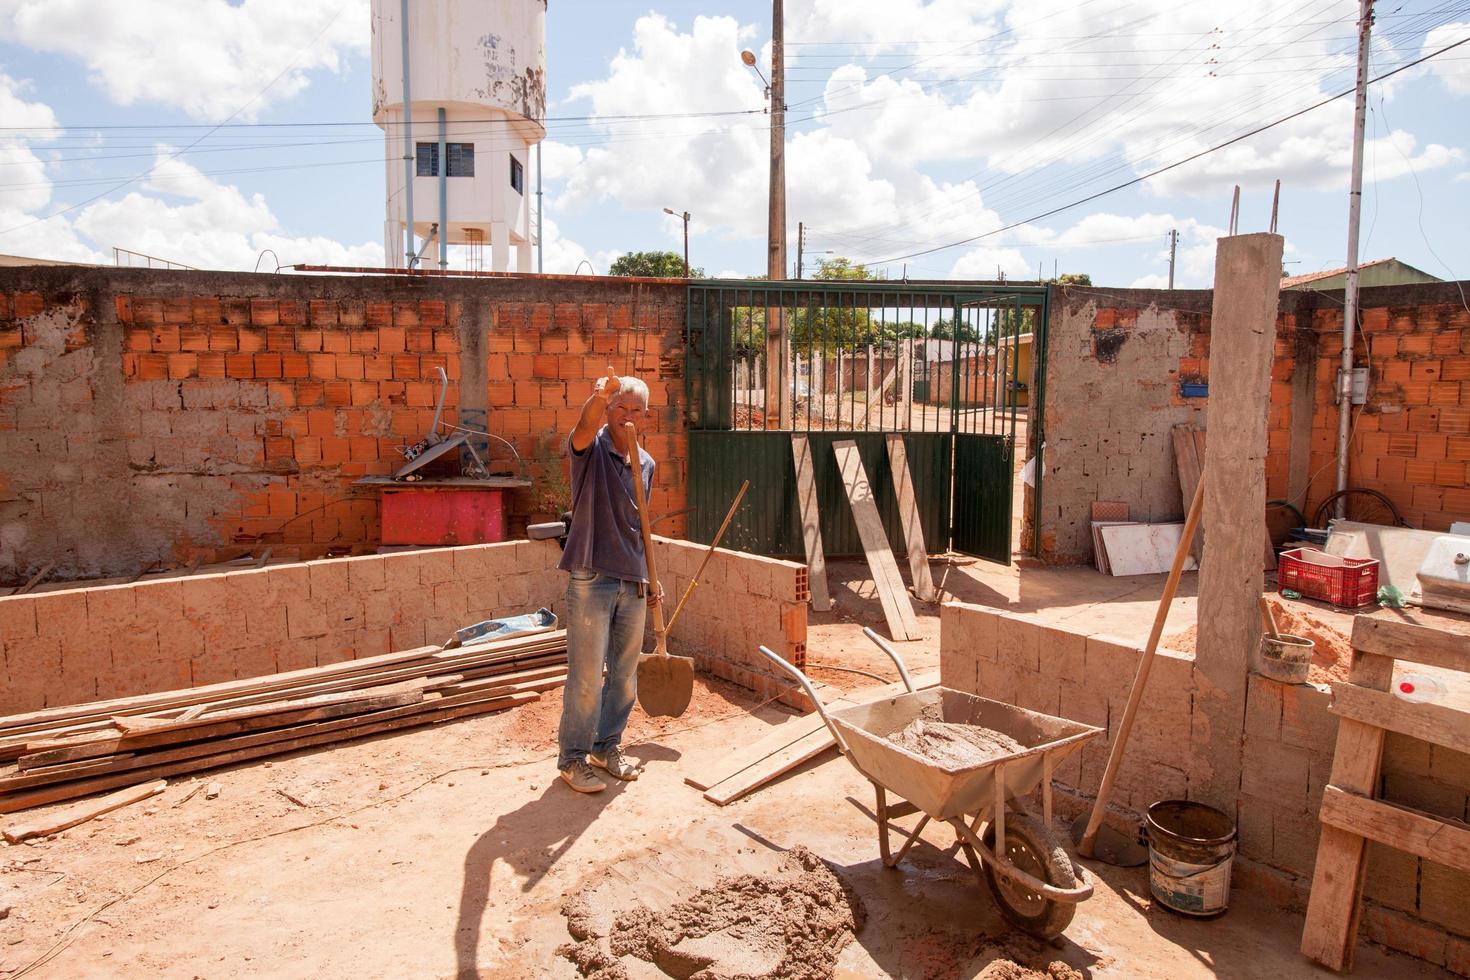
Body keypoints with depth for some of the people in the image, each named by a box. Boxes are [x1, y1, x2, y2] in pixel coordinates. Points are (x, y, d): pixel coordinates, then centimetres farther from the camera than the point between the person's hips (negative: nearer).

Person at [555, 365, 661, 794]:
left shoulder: (646, 464, 12)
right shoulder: (590, 448, -5)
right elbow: (585, 426, -31)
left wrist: (649, 579, 20)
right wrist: (598, 398, -53)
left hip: (633, 583, 6)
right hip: (591, 579, -6)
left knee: (625, 674, 14)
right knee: (586, 677, -1)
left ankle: (607, 746, 31)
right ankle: (572, 758, 14)